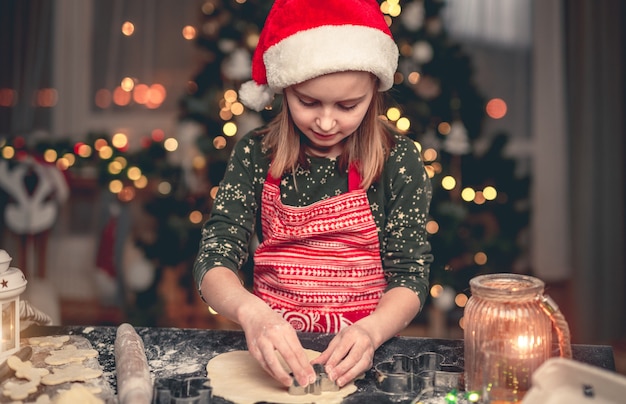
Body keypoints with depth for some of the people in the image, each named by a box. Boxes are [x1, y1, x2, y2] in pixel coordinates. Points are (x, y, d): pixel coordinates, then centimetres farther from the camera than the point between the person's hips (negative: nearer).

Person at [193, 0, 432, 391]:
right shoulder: (256, 155, -2)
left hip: (356, 356, -1)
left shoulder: (398, 159, -5)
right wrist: (251, 312, -31)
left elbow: (410, 275, -5)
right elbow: (215, 258, -9)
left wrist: (370, 330, -26)